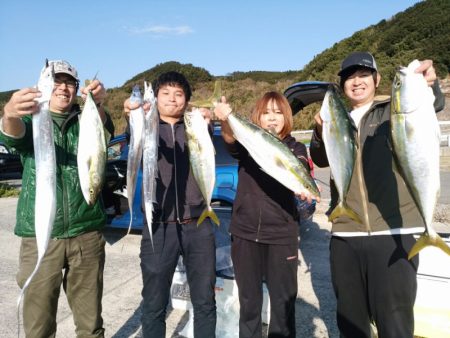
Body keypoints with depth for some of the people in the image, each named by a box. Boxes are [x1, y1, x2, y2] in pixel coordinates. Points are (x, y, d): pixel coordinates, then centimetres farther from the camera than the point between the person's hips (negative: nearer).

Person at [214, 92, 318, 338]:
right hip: (245, 232, 1)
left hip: (282, 234, 0)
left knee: (283, 301, 10)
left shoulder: (295, 148, 3)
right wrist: (225, 118, -41)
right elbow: (229, 138, -19)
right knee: (248, 300, 15)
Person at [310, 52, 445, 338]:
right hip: (344, 235, 4)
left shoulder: (394, 110, 7)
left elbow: (433, 105, -14)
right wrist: (320, 132, -22)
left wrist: (429, 83, -36)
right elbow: (321, 160, -1)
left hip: (393, 233, -3)